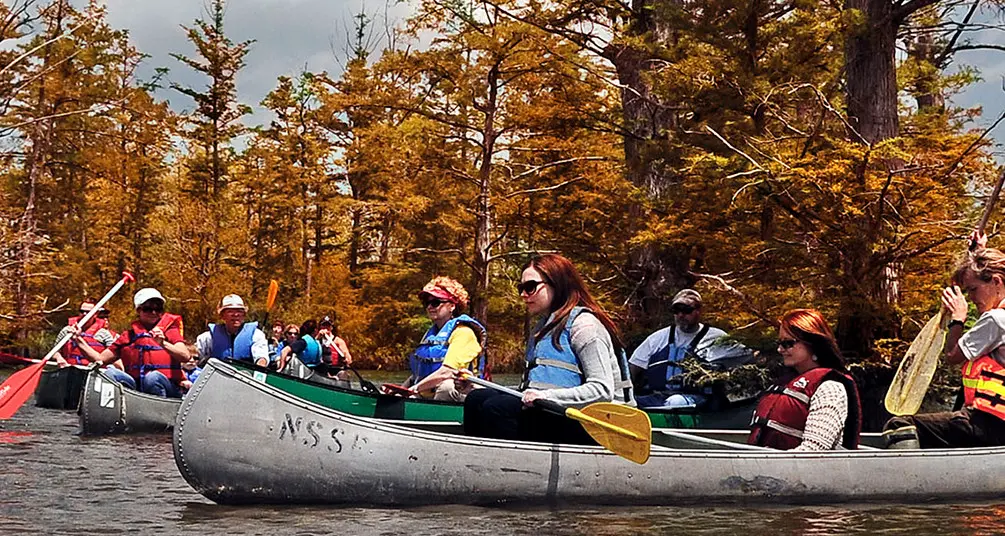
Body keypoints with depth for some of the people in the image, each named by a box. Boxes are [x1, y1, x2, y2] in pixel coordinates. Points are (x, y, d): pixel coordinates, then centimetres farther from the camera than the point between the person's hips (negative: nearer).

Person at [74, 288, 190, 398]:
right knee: (110, 373, -21)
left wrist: (163, 343, -24)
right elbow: (100, 359, 16)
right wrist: (78, 340, 6)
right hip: (136, 386, 3)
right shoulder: (128, 336, 19)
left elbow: (185, 357, -9)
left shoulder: (171, 331, 10)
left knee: (153, 377, -35)